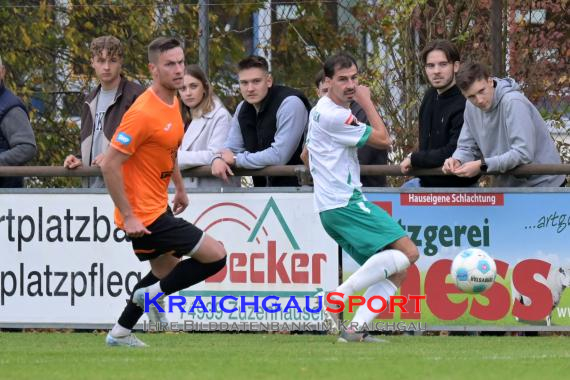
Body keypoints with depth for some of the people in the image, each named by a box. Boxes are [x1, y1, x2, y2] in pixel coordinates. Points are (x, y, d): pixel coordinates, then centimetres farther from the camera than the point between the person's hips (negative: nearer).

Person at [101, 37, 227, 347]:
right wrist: (128, 217, -24)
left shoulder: (172, 102, 5)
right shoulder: (144, 112, -24)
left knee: (165, 270, 25)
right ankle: (151, 294, 3)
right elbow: (110, 164, -25)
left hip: (158, 206, 10)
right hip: (144, 214, -10)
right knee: (215, 256, -10)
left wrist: (180, 187, 23)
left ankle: (120, 334, 33)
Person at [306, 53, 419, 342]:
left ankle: (356, 329, -5)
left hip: (331, 206, 10)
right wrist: (367, 102, 2)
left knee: (395, 270, 6)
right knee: (407, 253, -18)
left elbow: (307, 154, 35)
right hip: (345, 204, -10)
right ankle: (341, 295, -19)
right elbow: (383, 140, -8)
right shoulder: (335, 116, -14)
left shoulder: (320, 110, 19)